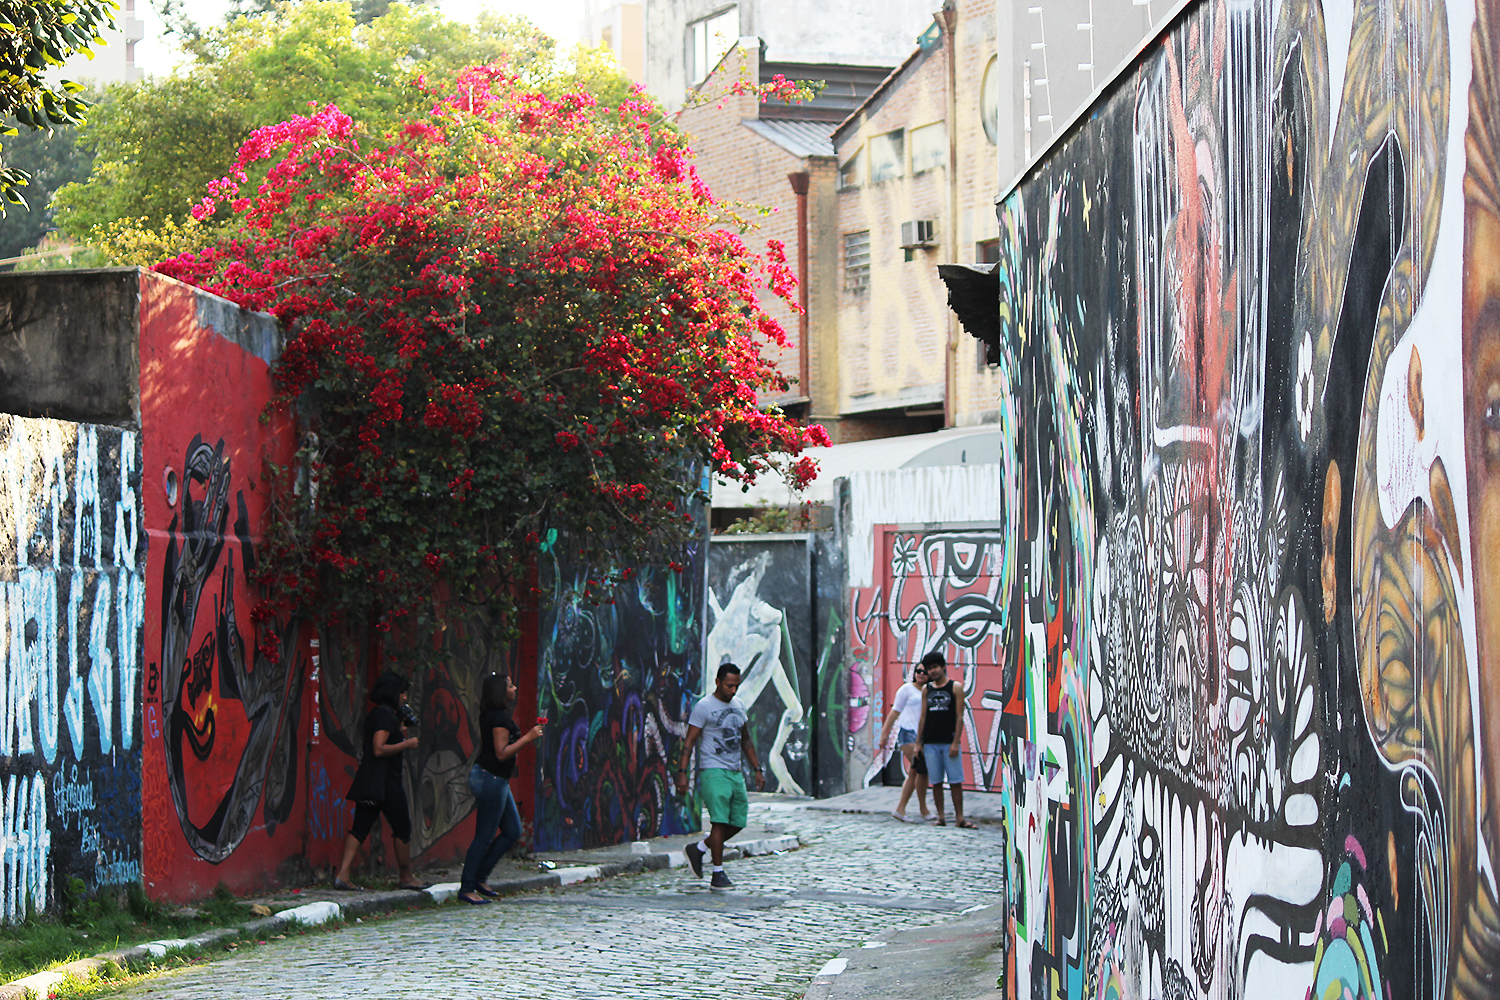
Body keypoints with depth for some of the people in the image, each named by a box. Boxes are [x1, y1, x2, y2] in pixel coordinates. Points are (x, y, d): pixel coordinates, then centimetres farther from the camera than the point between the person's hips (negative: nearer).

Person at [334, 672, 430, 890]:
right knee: (402, 828, 3)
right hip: (386, 781, -9)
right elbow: (379, 749, -22)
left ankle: (342, 874, -4)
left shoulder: (375, 714, 16)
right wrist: (406, 744, -13)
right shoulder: (386, 716, -14)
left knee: (360, 827, 5)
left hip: (368, 782, 9)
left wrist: (400, 733, 19)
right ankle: (405, 877, 12)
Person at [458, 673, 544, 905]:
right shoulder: (500, 718, -18)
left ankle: (480, 877, 17)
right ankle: (467, 888, 0)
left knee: (512, 831, 13)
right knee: (484, 836, -5)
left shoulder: (489, 716, 12)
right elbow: (502, 753, -21)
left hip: (496, 780, 10)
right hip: (490, 779, -10)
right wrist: (527, 738, -20)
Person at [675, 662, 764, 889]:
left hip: (736, 772, 7)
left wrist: (758, 769, 19)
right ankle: (718, 874, -9)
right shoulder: (704, 707, -6)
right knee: (720, 820, -13)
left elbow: (746, 740, 24)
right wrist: (682, 772, -15)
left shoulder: (738, 706, 15)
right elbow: (689, 741, -8)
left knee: (738, 821, 5)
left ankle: (699, 849, 22)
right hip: (713, 771, -7)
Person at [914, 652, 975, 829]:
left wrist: (956, 742, -10)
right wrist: (918, 742, 10)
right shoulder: (927, 690, 13)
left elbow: (959, 717, -3)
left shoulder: (955, 687, 2)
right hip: (930, 743, 3)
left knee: (955, 781, -5)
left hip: (949, 741, -3)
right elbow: (923, 717, 15)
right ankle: (941, 817, 7)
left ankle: (959, 818, -3)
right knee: (936, 782, 2)